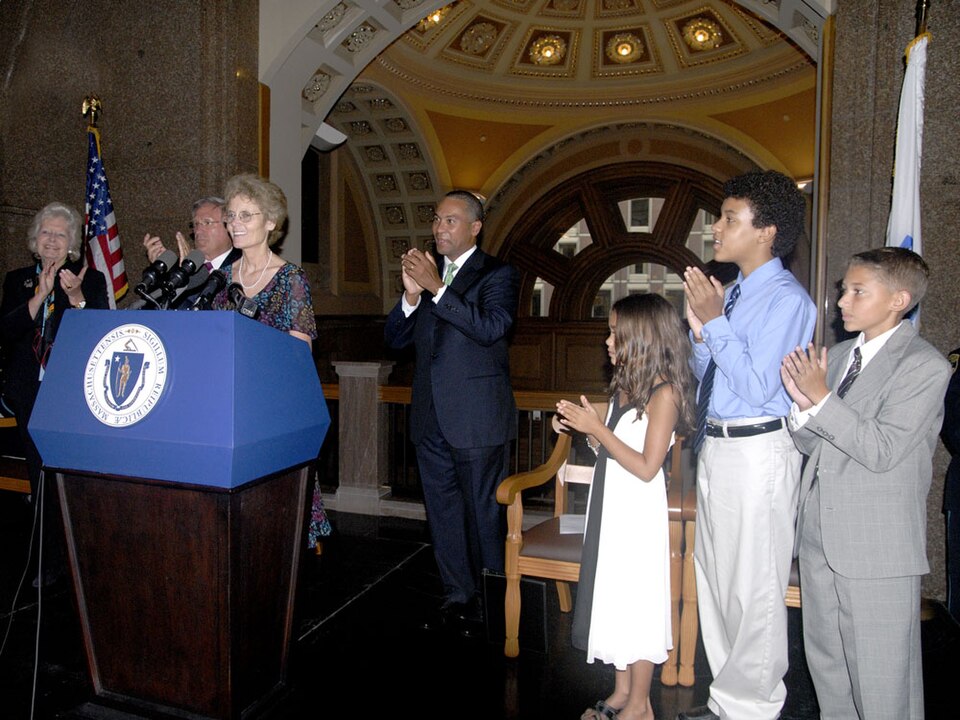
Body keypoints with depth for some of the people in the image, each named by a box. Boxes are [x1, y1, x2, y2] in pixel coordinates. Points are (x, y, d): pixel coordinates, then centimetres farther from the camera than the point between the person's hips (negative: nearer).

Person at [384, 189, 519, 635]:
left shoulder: (497, 275, -3)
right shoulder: (425, 273, 14)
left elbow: (491, 328, -20)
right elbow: (394, 339, 8)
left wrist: (437, 288, -23)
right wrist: (411, 294, -9)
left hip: (478, 418, -6)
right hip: (431, 417, 6)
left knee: (484, 512, 2)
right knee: (443, 513, 14)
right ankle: (458, 599, 28)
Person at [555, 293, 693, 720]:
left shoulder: (664, 392, -15)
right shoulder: (625, 386, 9)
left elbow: (646, 467, -19)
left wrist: (597, 428, -19)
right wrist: (585, 424, -3)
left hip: (638, 511, -8)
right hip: (610, 503, 8)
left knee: (637, 601, 4)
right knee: (614, 595, 15)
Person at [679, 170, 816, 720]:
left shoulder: (787, 299, -13)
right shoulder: (733, 292, 12)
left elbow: (757, 388, -20)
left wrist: (715, 323, -18)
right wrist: (700, 328, -1)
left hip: (758, 452, -9)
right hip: (714, 447, 10)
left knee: (753, 589, 3)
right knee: (713, 577, 18)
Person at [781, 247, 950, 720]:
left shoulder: (924, 366, -11)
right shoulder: (838, 356, 11)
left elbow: (882, 450, -20)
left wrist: (821, 397, -19)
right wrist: (803, 403, -9)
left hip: (877, 544, -7)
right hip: (820, 536, 7)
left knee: (881, 679, 5)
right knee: (825, 662, 20)